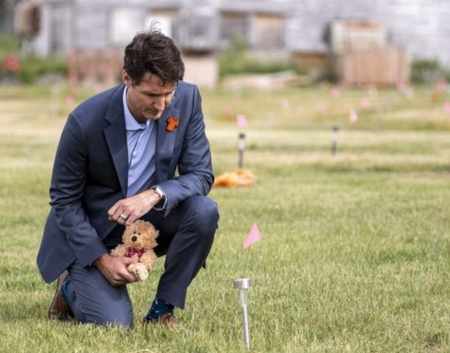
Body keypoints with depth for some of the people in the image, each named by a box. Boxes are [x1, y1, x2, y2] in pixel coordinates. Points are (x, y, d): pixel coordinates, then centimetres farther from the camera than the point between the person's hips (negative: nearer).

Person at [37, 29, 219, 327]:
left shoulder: (187, 100, -16)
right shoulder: (86, 121, -25)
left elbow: (201, 175, -12)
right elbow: (64, 200, -13)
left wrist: (155, 195, -33)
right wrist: (102, 259, -22)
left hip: (150, 216, 4)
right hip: (92, 230, -4)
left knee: (204, 211, -27)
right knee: (114, 323, -21)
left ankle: (164, 307, -7)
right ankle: (71, 285, 15)